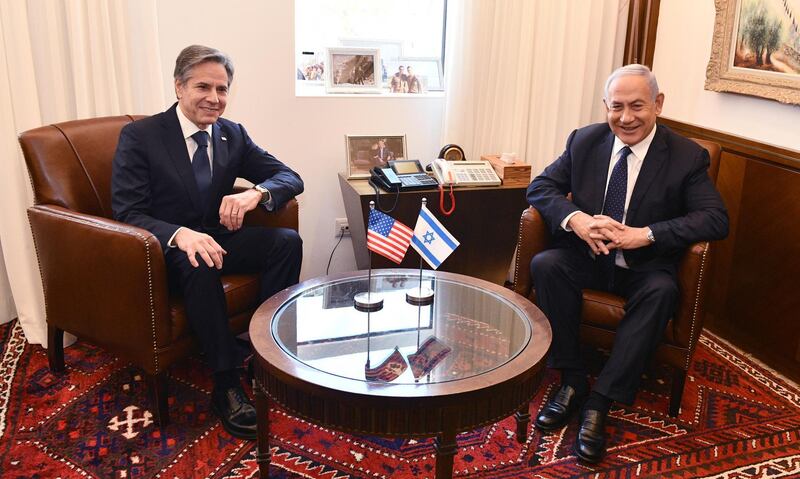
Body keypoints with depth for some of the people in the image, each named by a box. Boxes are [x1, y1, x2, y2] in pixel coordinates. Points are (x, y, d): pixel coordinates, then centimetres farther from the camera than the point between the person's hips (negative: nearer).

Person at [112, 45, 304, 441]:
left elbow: (290, 177, 1)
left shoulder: (233, 134, 3)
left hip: (218, 237, 5)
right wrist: (180, 235, -37)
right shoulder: (139, 136, -10)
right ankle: (226, 385, -27)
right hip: (165, 248, -4)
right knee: (200, 266, -38)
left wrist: (256, 192, -23)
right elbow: (127, 212, -16)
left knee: (287, 241, -20)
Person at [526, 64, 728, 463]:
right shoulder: (584, 141, 1)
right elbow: (540, 186, -1)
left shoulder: (687, 157, -7)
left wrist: (646, 234, -28)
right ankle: (572, 380, -15)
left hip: (644, 267, -2)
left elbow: (716, 219, -14)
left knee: (661, 291, -34)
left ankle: (600, 401, -26)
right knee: (545, 264, -27)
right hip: (586, 257, 2)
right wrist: (574, 218, -23)